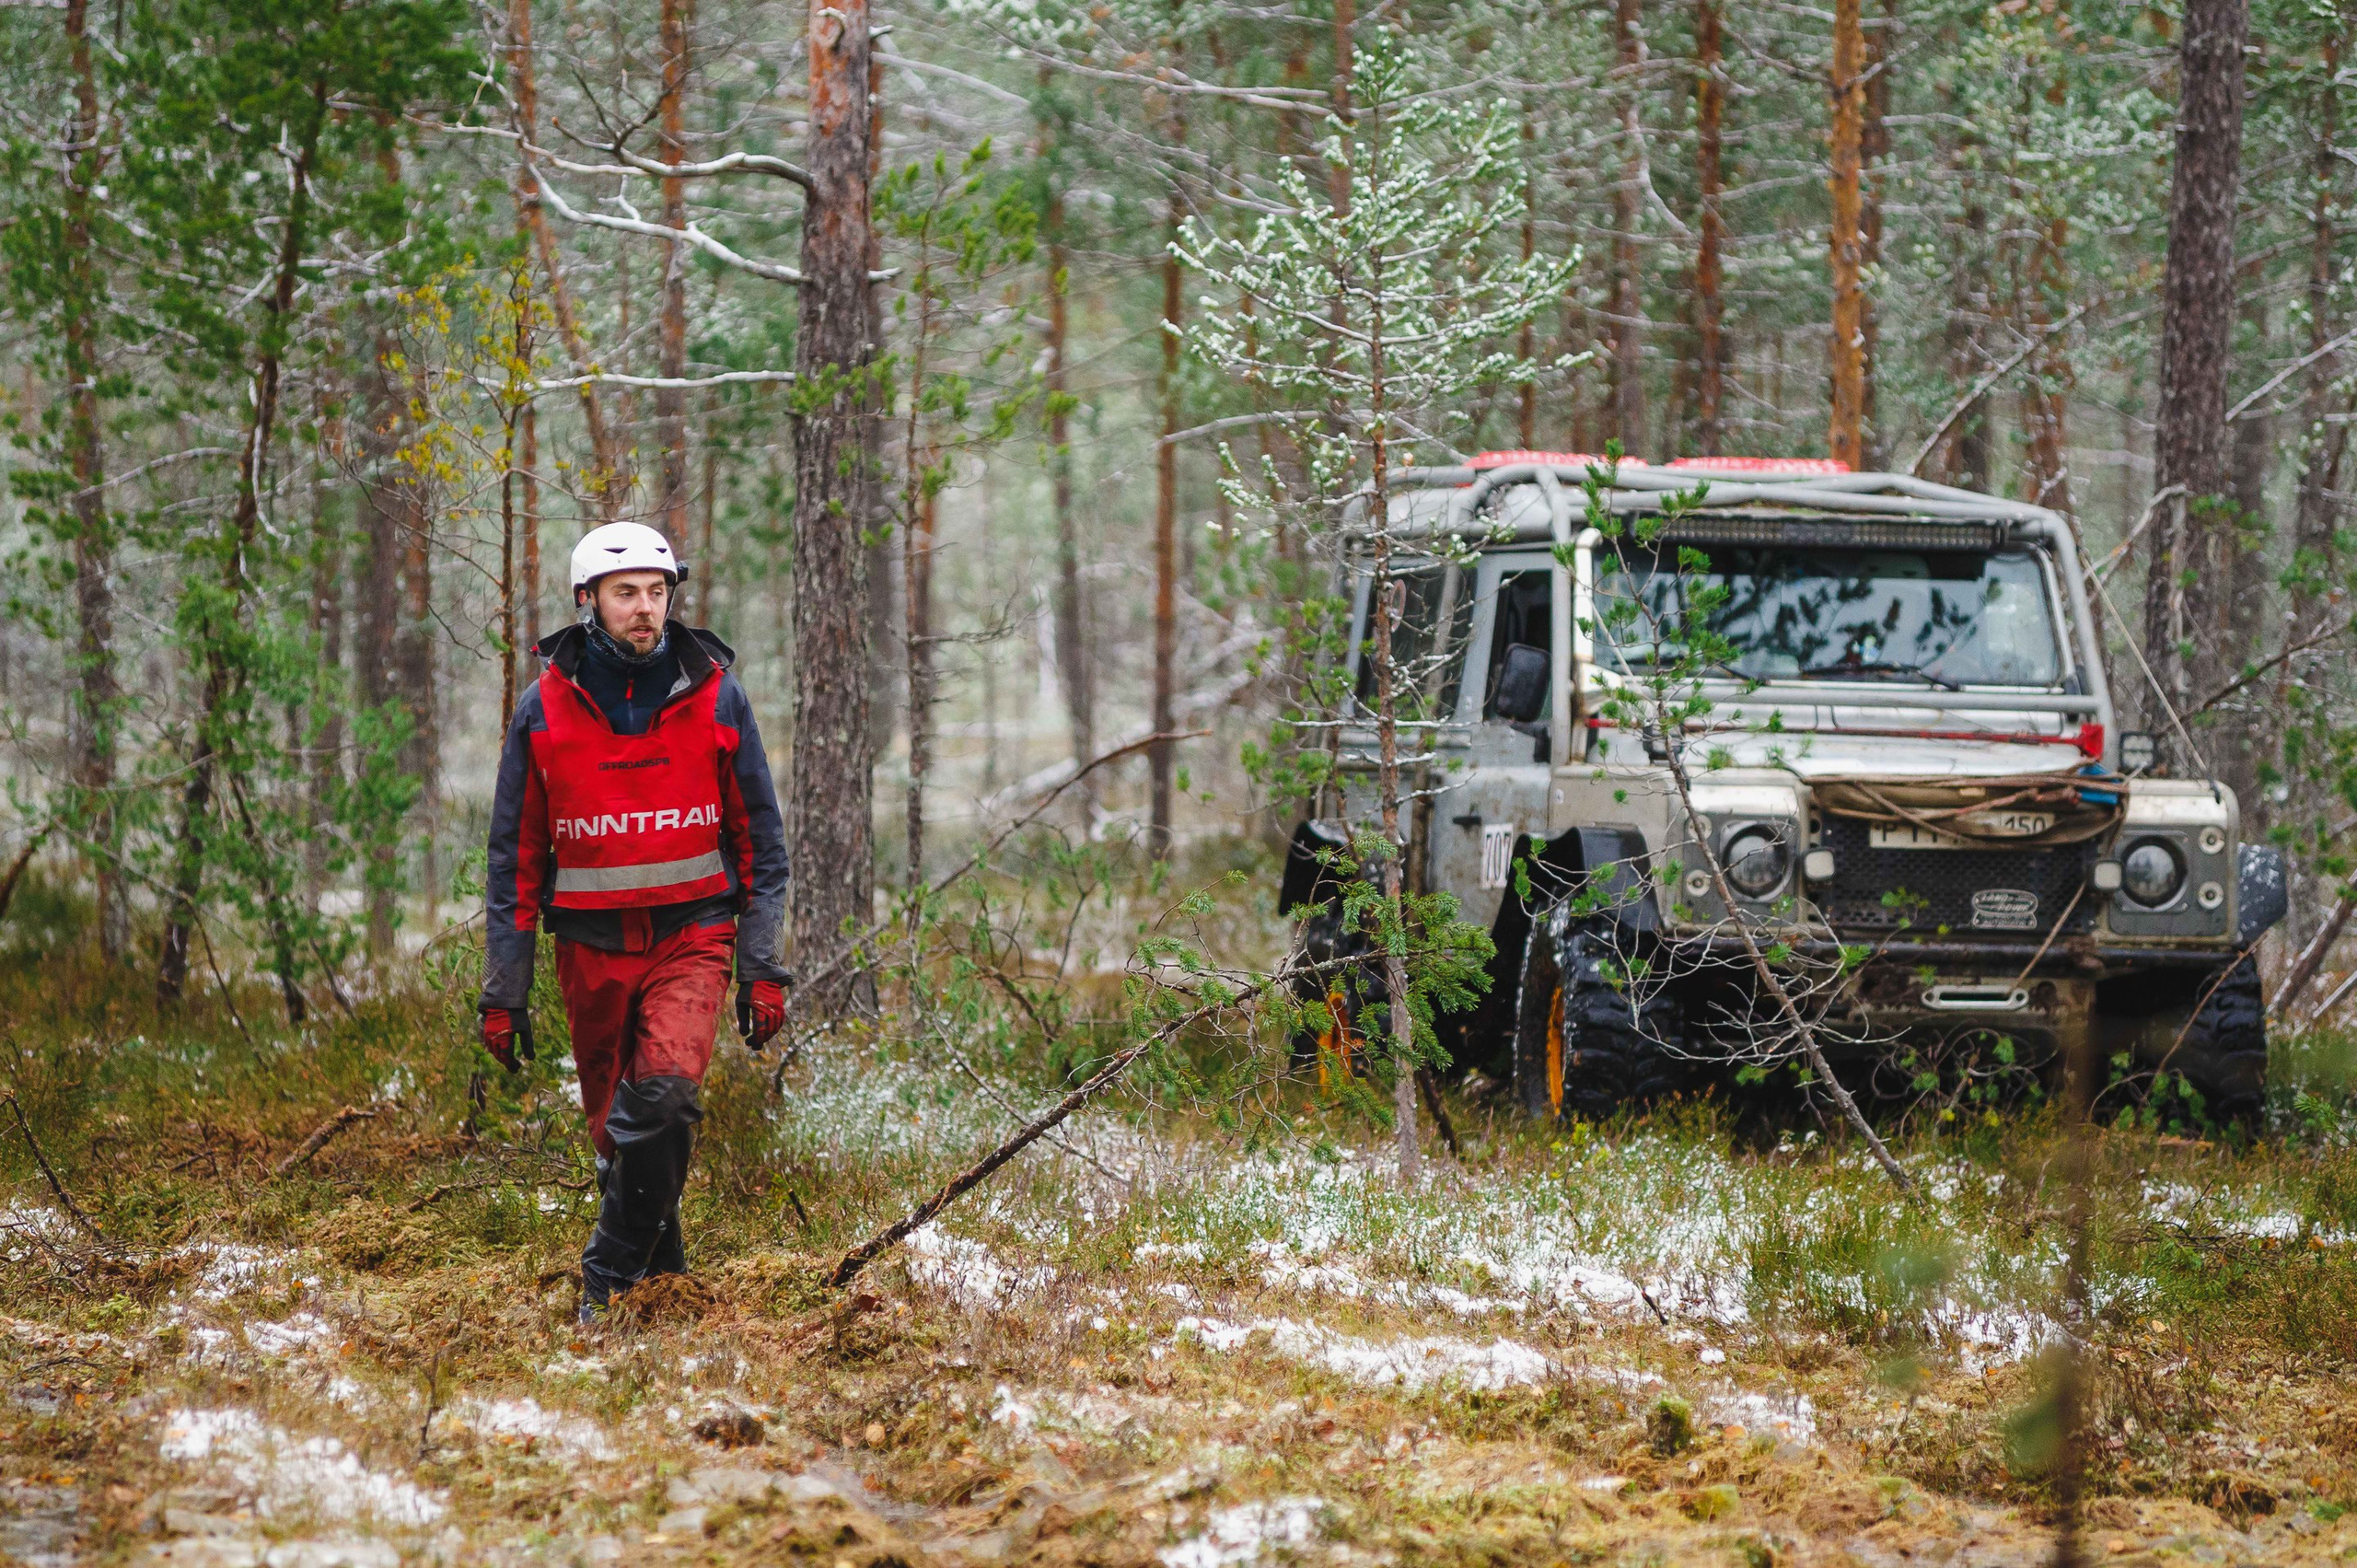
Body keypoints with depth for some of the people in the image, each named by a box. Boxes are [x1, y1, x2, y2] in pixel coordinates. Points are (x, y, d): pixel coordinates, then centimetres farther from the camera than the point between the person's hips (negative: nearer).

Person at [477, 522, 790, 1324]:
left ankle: (611, 1277, -12)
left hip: (692, 935, -2)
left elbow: (761, 838, 6)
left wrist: (764, 970, 0)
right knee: (615, 1128, 6)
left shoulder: (715, 695, 0)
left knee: (664, 1095, -22)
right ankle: (660, 1265, 26)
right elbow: (514, 857, 6)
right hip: (592, 946, 2)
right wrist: (503, 993, 3)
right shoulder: (545, 708, 1)